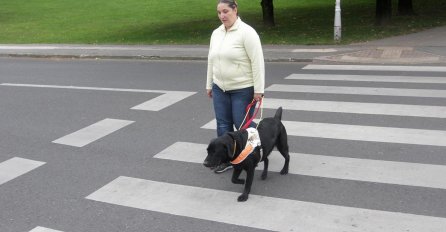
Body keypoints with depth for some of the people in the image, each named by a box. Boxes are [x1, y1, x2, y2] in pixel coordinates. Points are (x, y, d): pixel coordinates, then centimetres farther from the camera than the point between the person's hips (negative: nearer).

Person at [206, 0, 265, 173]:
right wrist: (209, 84, 16)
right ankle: (227, 159, 20)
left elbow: (257, 62, -18)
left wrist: (258, 90, -20)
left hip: (243, 89, -7)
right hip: (220, 88, 7)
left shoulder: (246, 32, -16)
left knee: (243, 125, 1)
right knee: (223, 125, 8)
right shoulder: (216, 33, 7)